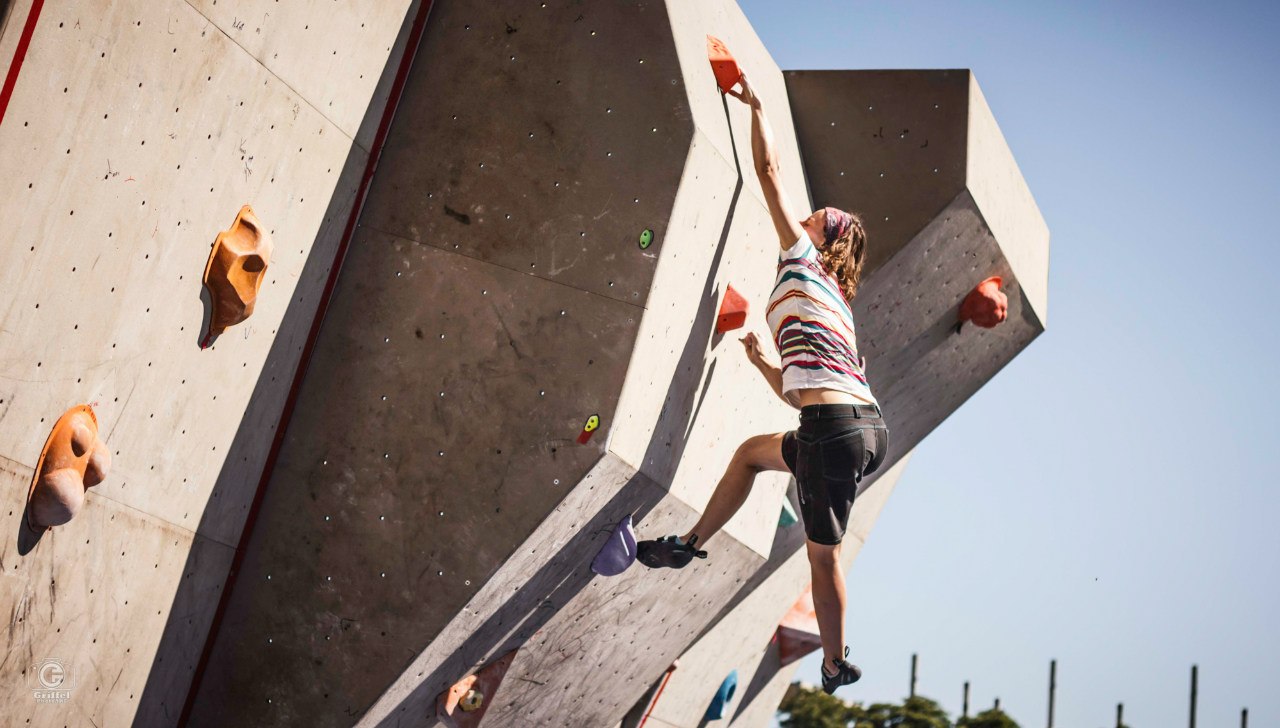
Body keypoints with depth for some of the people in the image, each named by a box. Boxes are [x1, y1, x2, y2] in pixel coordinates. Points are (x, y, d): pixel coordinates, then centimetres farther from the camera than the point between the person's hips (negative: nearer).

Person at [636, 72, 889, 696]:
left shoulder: (803, 259, 5)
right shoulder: (834, 304, 26)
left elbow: (769, 171, 7)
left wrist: (756, 107, 19)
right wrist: (760, 361, 38)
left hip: (836, 431, -8)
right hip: (870, 428, 8)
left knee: (823, 551, 8)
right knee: (751, 451, 29)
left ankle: (835, 666, 23)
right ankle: (689, 545, 39)